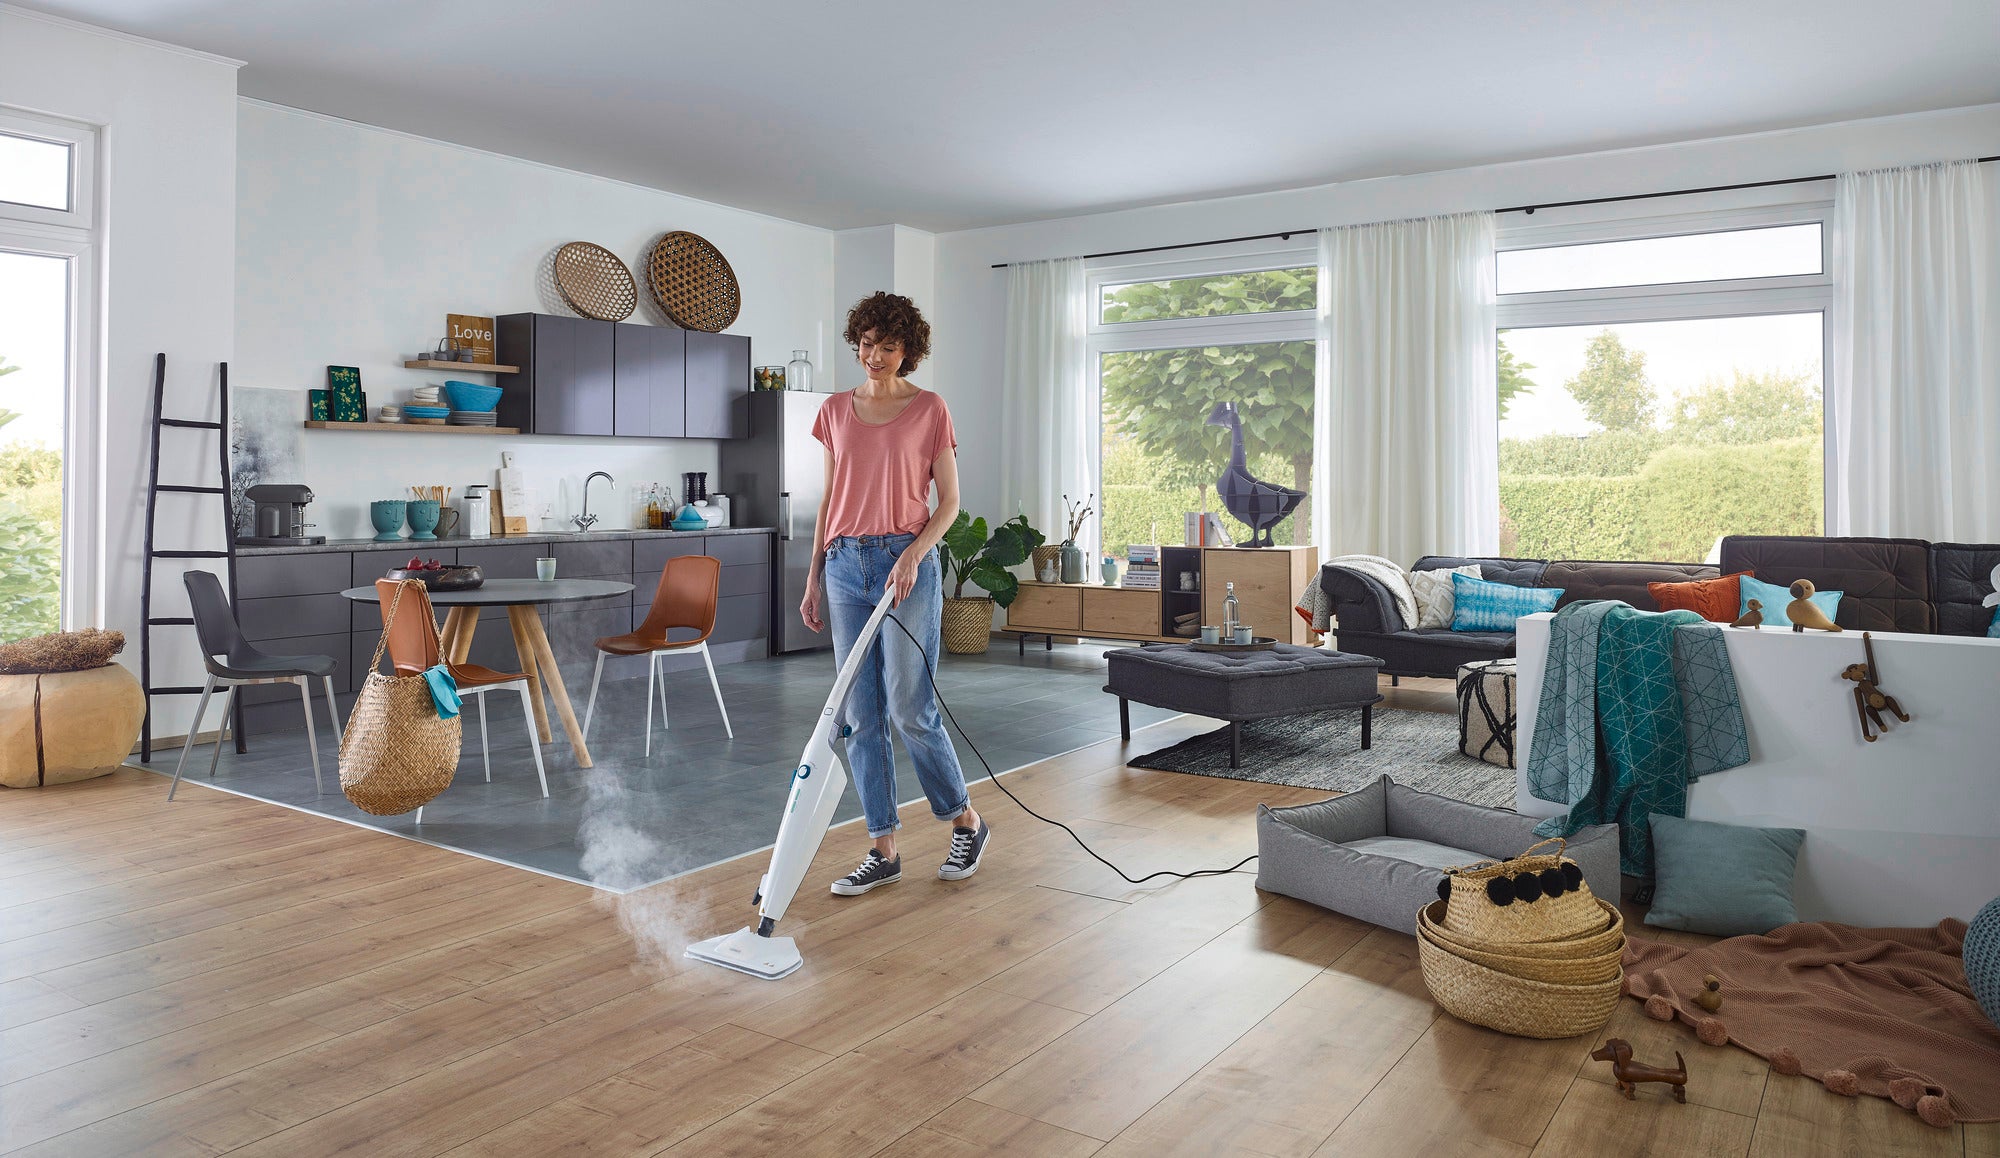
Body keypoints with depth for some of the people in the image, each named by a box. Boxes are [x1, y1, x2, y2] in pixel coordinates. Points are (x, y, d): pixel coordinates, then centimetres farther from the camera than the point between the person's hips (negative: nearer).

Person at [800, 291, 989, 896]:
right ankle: (884, 851, 13)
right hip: (845, 566, 4)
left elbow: (949, 501, -1)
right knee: (861, 716, 4)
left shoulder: (929, 409, 0)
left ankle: (967, 822, 19)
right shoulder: (836, 410, 12)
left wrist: (913, 554, -17)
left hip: (906, 563, -4)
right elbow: (829, 500, 14)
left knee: (910, 711, -4)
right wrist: (814, 579, 10)